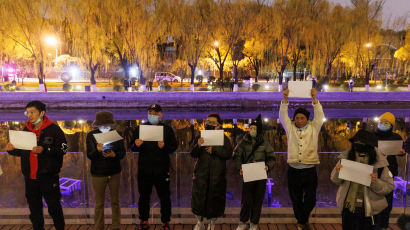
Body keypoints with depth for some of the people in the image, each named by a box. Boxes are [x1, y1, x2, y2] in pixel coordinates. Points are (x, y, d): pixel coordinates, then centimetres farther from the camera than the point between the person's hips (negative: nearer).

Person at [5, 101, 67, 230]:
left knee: (54, 207, 6)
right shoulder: (26, 130, 10)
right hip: (30, 177, 5)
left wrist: (44, 150, -25)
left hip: (49, 177, -5)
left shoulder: (54, 129, -8)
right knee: (34, 208, 16)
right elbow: (22, 152, 18)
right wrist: (12, 150, -2)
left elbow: (63, 149, -14)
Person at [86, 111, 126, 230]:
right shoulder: (91, 135, -4)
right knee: (99, 204, 7)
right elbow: (89, 155, -9)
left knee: (115, 202, 11)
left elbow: (123, 152, -1)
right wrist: (97, 150, -30)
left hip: (115, 173, 1)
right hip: (98, 174, -1)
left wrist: (114, 154, -23)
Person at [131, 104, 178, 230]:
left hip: (162, 169, -1)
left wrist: (164, 146, -22)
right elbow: (132, 147, 6)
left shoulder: (167, 129, 2)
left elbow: (174, 147, -2)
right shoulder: (140, 129, 6)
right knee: (144, 196, 12)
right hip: (144, 169, 1)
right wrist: (136, 145, -17)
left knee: (164, 196, 7)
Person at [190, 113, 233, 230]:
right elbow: (192, 153, -2)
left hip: (217, 175, -1)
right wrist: (198, 146, -22)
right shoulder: (200, 137, 6)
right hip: (201, 173, 1)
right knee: (198, 198, 4)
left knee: (215, 199, 7)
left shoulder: (224, 138, 3)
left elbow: (228, 154, -9)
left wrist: (214, 149, -18)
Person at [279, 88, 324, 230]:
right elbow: (283, 116, 0)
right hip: (293, 170, 1)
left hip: (310, 170, -1)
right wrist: (285, 99, -12)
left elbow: (319, 115, -3)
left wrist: (314, 98, -14)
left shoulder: (313, 128, 8)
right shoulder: (290, 128, 8)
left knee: (310, 200, 2)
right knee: (296, 200, 9)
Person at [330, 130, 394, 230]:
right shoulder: (346, 158, -8)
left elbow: (389, 187, -9)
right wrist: (337, 172, -19)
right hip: (347, 208, 2)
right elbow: (335, 181, 1)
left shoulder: (380, 164, -13)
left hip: (368, 211, -2)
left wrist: (376, 183, -27)